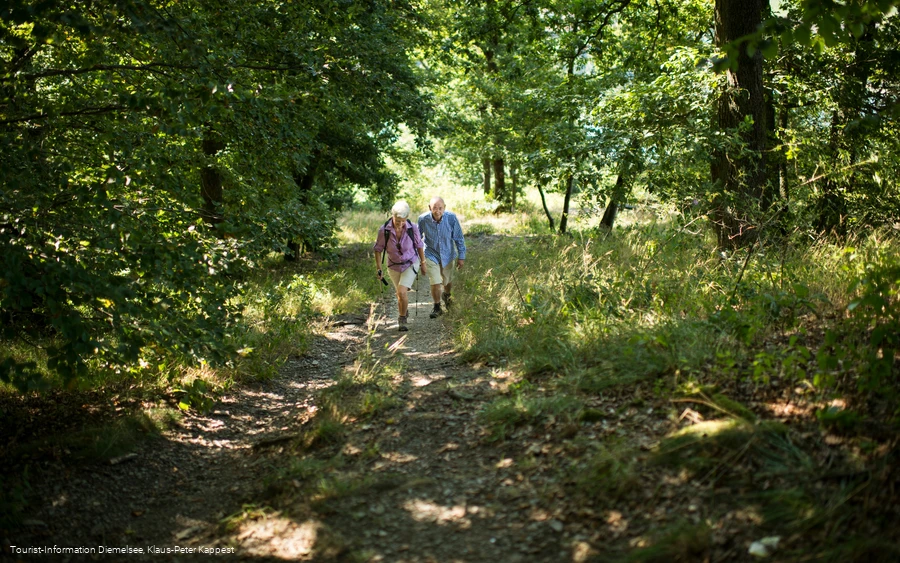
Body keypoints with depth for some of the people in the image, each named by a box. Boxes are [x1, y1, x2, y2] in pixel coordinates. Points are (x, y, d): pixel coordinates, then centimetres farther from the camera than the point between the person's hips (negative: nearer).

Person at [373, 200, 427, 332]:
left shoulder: (412, 228, -21)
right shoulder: (384, 230, -22)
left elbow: (419, 245, -4)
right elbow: (378, 249, -7)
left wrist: (423, 264, 5)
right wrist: (378, 269, -7)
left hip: (411, 264, -2)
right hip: (394, 266, 2)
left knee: (402, 292, -19)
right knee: (400, 294, 17)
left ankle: (402, 319, 3)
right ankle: (404, 311, 49)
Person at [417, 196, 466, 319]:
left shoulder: (451, 218, -24)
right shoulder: (423, 219, -22)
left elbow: (459, 238, -10)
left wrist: (461, 257, -5)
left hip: (447, 254, 2)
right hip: (431, 255, -2)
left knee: (448, 281, 20)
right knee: (435, 283, -9)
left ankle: (446, 295, 55)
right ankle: (437, 308, 14)